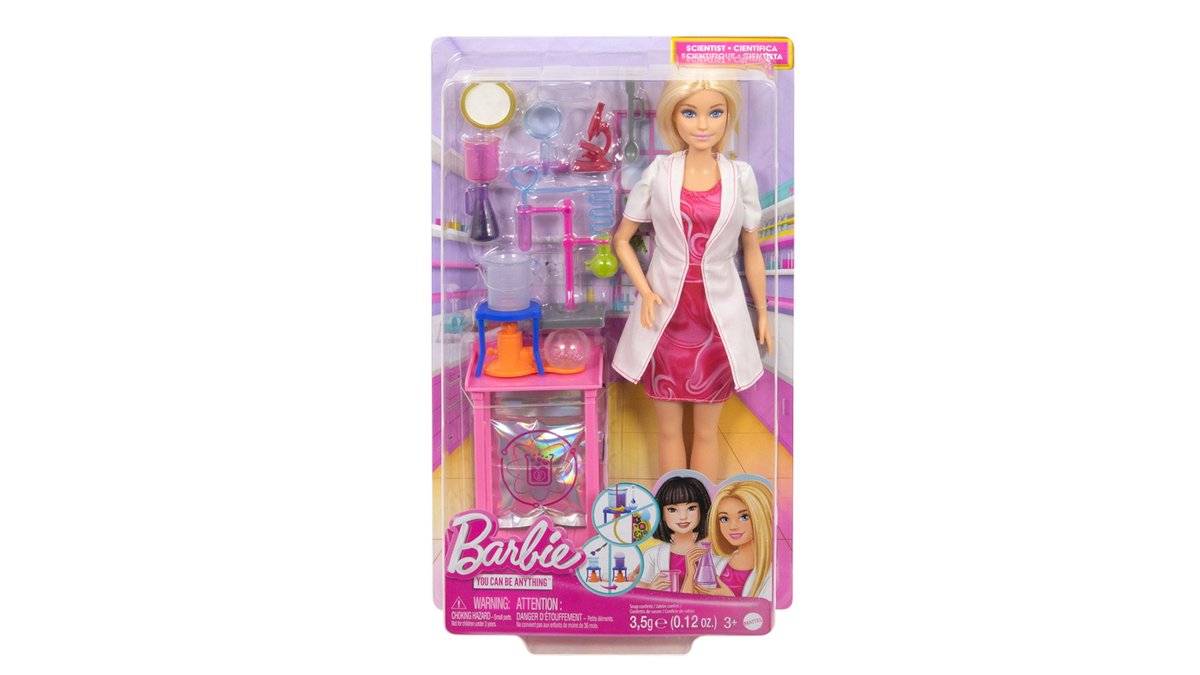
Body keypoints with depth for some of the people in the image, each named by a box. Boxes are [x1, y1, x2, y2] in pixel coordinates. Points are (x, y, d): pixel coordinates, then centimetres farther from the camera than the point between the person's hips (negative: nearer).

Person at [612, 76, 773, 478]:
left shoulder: (741, 176, -1)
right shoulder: (658, 172, -3)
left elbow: (752, 250, 8)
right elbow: (621, 239, 5)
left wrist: (762, 313, 11)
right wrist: (644, 292, -8)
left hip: (718, 314, 0)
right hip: (666, 312, 0)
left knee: (706, 430, 12)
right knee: (669, 428, 11)